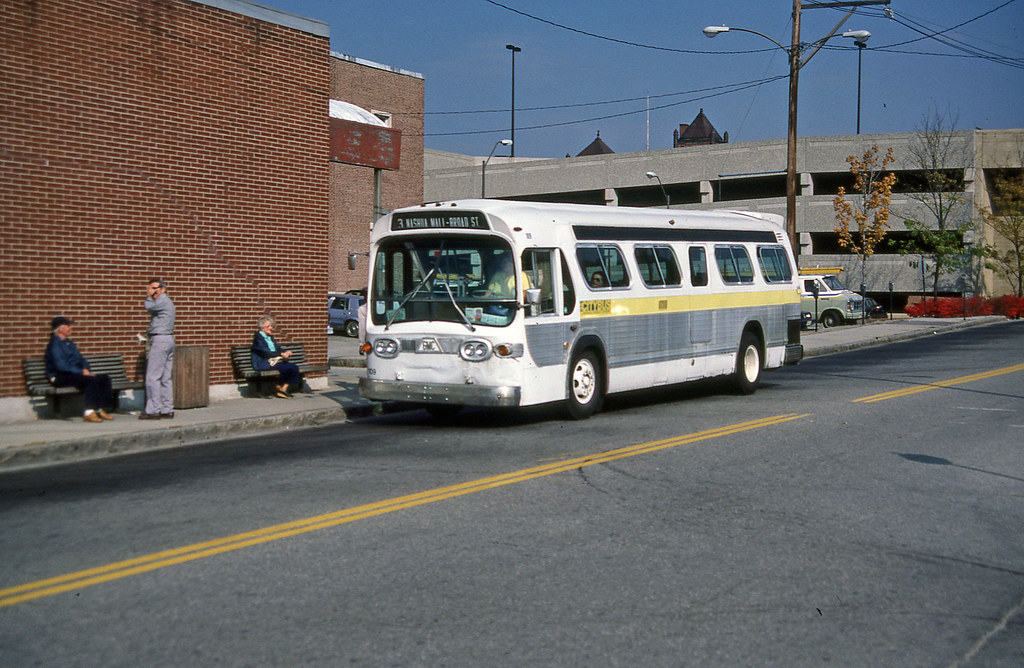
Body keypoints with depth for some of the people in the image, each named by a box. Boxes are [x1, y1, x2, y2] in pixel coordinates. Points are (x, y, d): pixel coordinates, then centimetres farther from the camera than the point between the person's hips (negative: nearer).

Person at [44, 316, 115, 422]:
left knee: (104, 378, -8)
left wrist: (85, 369, -1)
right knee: (92, 380, -31)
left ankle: (101, 410, -13)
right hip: (61, 377, -9)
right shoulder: (54, 344, -9)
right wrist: (82, 372, -21)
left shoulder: (69, 343, 20)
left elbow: (81, 359, 22)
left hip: (76, 373, 9)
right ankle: (89, 412, -32)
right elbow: (61, 366, -19)